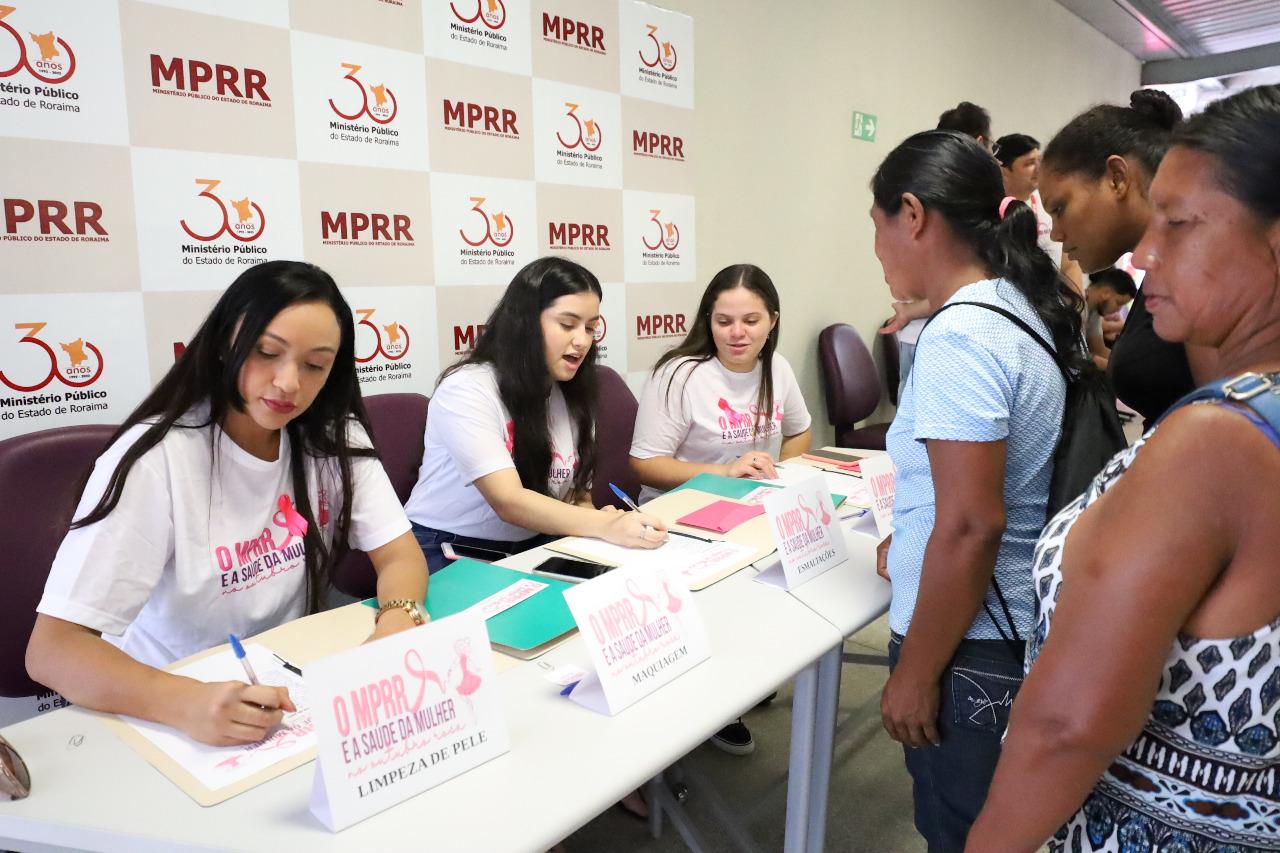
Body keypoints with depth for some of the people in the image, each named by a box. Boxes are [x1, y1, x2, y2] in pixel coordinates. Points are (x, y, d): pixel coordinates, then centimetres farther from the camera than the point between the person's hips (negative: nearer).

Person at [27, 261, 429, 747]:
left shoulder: (334, 439, -5)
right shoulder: (154, 458, -18)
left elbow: (401, 556, -5)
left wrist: (397, 625, -27)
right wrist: (184, 703, -38)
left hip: (293, 685, 3)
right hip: (169, 718, -3)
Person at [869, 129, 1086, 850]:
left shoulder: (960, 337, -23)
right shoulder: (1027, 309, 6)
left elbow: (972, 526, -25)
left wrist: (914, 674, -17)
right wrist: (913, 539, 21)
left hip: (973, 647, -9)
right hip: (1024, 625, 9)